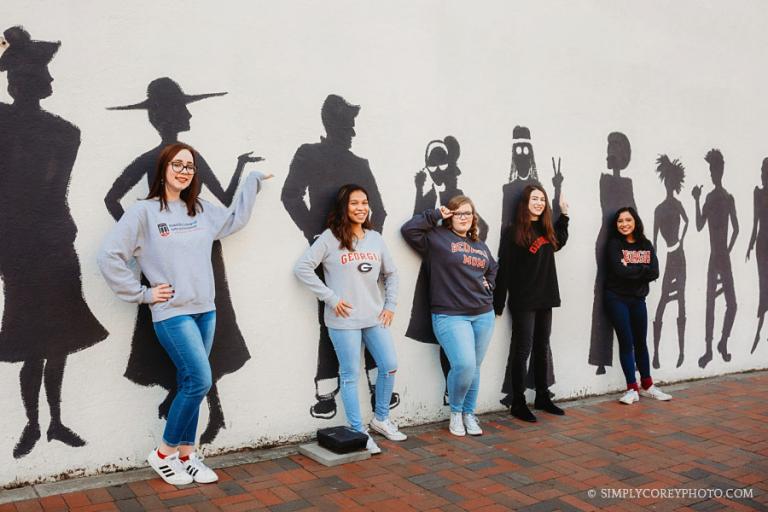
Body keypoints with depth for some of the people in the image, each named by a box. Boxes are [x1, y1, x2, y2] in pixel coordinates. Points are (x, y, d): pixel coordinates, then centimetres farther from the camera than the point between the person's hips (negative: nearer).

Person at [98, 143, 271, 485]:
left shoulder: (201, 210, 10)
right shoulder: (143, 212, -6)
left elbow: (236, 218, 28)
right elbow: (109, 257, -8)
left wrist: (253, 181, 29)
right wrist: (142, 293, -8)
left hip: (205, 311, 6)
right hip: (172, 314, -6)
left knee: (191, 384, 9)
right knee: (200, 381, -12)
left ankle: (186, 456, 21)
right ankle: (164, 454, 8)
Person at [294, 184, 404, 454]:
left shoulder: (375, 238, 9)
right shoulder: (330, 238, -7)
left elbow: (390, 273, 18)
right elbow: (302, 268, -12)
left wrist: (390, 305, 9)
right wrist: (330, 298, -14)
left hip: (375, 318, 6)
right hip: (344, 320, -6)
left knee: (390, 367, 9)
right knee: (350, 375, 2)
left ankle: (381, 419, 30)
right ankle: (358, 432, 15)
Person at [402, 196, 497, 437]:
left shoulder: (480, 245, 17)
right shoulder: (437, 238, -1)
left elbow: (494, 269, 32)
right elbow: (408, 229, -12)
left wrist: (488, 285, 14)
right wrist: (435, 215, -7)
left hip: (483, 315, 6)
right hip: (450, 316, -6)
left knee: (474, 368, 11)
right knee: (464, 365, -17)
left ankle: (469, 414, 27)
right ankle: (455, 412, 8)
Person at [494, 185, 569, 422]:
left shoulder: (546, 229, 10)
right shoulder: (513, 232, -10)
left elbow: (559, 241, 33)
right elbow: (504, 269, -13)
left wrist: (564, 214, 26)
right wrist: (499, 304, -15)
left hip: (545, 298, 7)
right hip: (523, 301, -7)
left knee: (542, 350, 15)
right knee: (522, 351, -1)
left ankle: (542, 397, 26)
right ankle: (518, 403, 6)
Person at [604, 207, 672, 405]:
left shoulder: (646, 245, 4)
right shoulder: (614, 244, -6)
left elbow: (654, 273, -8)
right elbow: (619, 270, -21)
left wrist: (631, 269, -17)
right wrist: (642, 269, -11)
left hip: (638, 299, 4)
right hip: (617, 299, -4)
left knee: (640, 342, 11)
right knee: (626, 342, -2)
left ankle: (646, 386, 24)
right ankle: (632, 388, 6)